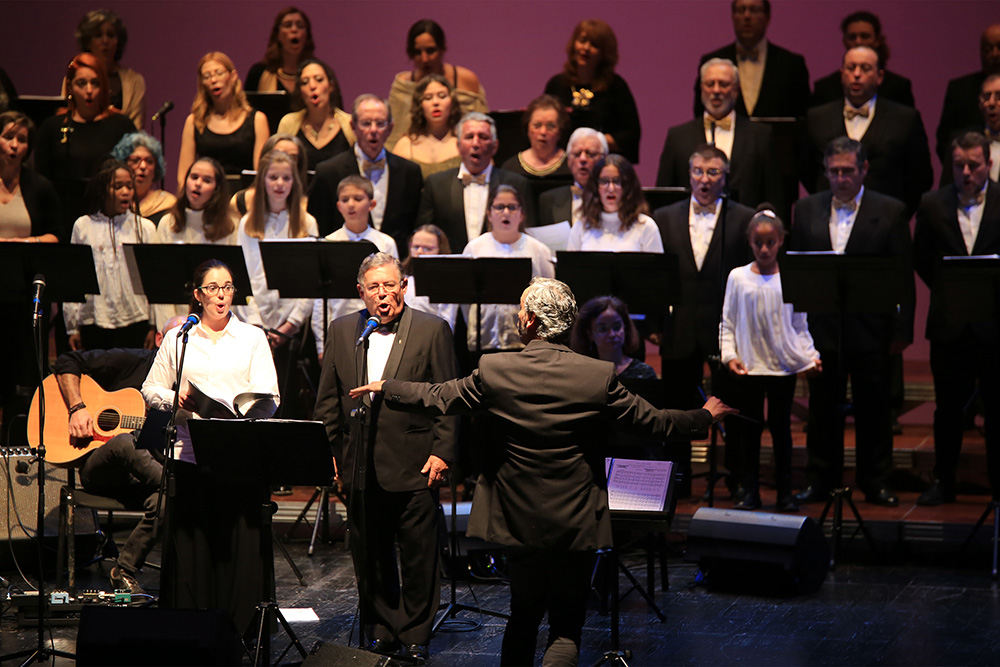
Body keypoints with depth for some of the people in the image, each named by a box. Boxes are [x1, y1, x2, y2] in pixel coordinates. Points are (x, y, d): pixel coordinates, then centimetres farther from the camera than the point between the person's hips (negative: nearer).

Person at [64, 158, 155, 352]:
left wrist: (154, 326, 1)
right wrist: (72, 327, 5)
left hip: (134, 322, 0)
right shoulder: (83, 226, 7)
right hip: (94, 320, 0)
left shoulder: (145, 228, 7)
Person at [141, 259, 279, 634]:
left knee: (239, 543, -4)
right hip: (191, 452, 1)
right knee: (191, 543, 0)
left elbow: (268, 399, 1)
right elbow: (150, 390, 15)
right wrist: (175, 400, -6)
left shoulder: (252, 338, 9)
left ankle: (239, 629, 3)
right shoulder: (178, 339, 12)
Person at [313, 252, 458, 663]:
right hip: (360, 466, 3)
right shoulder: (342, 331, 8)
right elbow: (328, 399, 12)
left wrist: (442, 452, -8)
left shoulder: (432, 330, -2)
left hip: (414, 466, -3)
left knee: (418, 558, 4)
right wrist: (329, 451, 6)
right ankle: (380, 632, 25)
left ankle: (415, 636, 17)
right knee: (369, 556, 12)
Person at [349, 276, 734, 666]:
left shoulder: (494, 371, -10)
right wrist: (705, 417, 14)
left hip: (520, 521, 2)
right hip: (576, 527, -2)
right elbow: (652, 421, -4)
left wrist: (385, 387, 20)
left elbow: (437, 399, 2)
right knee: (566, 628, 7)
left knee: (523, 616, 20)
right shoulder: (599, 376, -13)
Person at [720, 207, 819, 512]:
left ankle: (785, 492, 13)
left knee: (781, 427, 5)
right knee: (749, 429, 5)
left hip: (784, 366, 0)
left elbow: (800, 325, 7)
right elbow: (727, 323, 4)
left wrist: (811, 356, -3)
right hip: (748, 367, 0)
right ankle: (750, 491, 12)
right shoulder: (738, 277, 3)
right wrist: (730, 355, -8)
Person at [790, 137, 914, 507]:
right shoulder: (806, 209, 8)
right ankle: (820, 480, 18)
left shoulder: (891, 211, -1)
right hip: (821, 326, 2)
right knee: (822, 406, 9)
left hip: (870, 327, -2)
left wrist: (902, 330, -6)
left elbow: (904, 276, -1)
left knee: (873, 408, 5)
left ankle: (875, 482, 16)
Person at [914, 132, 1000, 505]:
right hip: (949, 324, 2)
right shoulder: (932, 205, 5)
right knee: (948, 406, 9)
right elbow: (921, 260, 14)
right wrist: (947, 292, 7)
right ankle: (943, 482, 19)